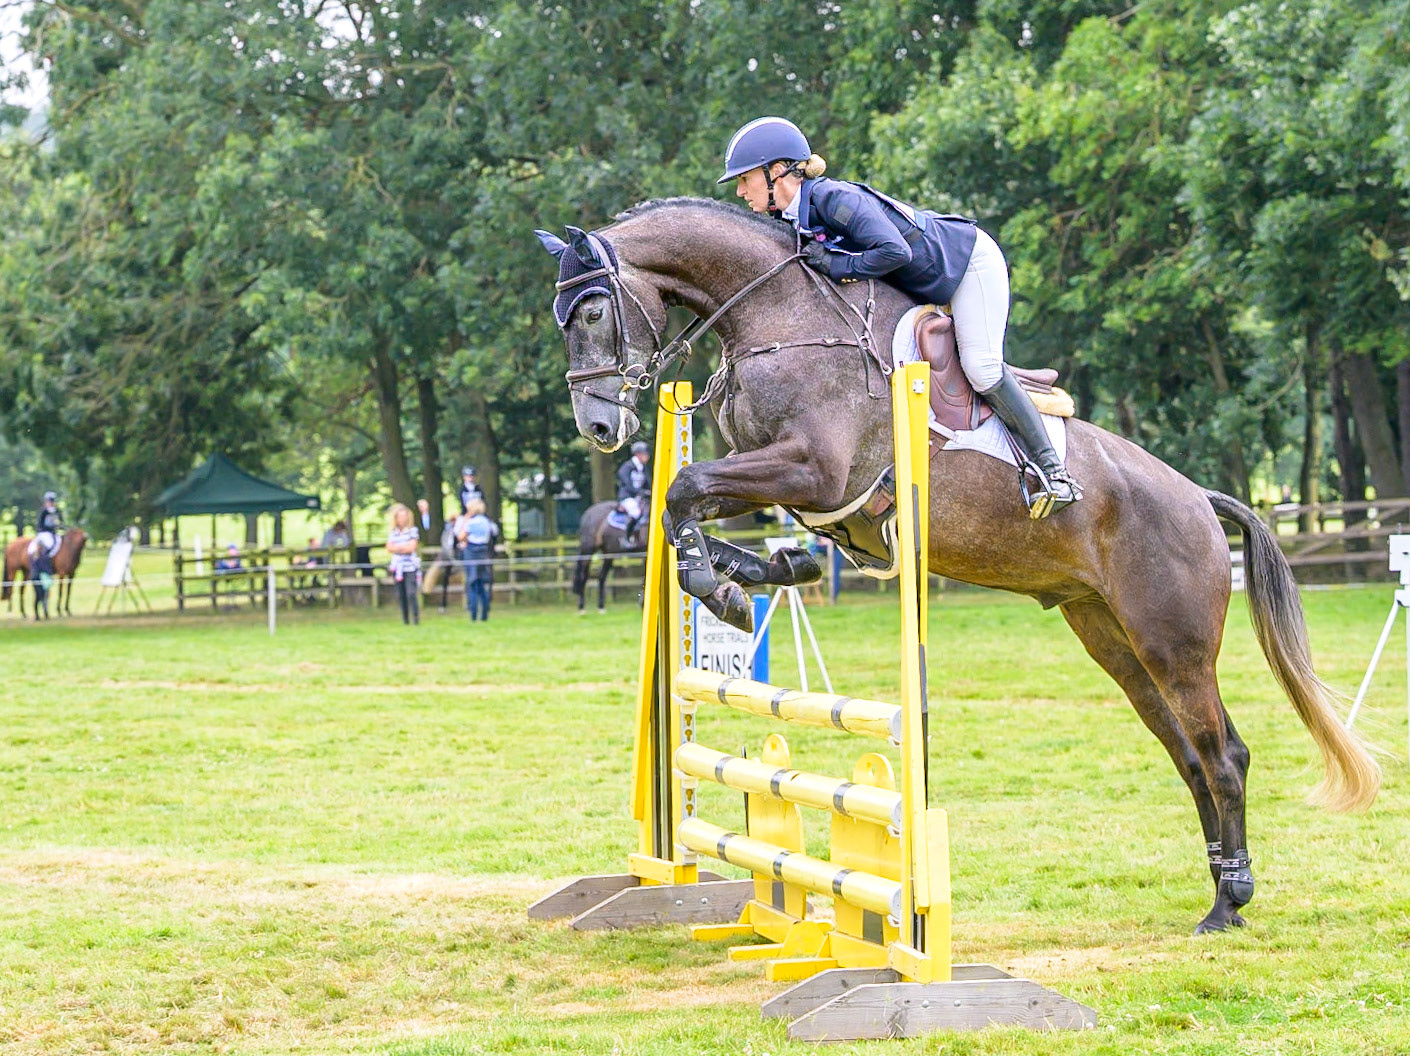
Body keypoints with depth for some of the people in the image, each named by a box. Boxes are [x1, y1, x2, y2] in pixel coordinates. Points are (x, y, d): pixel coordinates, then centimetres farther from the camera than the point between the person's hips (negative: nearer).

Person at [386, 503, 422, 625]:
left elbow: (412, 547, -7)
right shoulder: (392, 533, 12)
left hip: (411, 566, -4)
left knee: (411, 593, -14)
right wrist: (404, 546, -9)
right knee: (401, 595, 5)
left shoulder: (413, 530, 1)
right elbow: (389, 548, 2)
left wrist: (397, 548, -3)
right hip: (398, 567, 4)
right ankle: (405, 620, 12)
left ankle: (416, 618, -13)